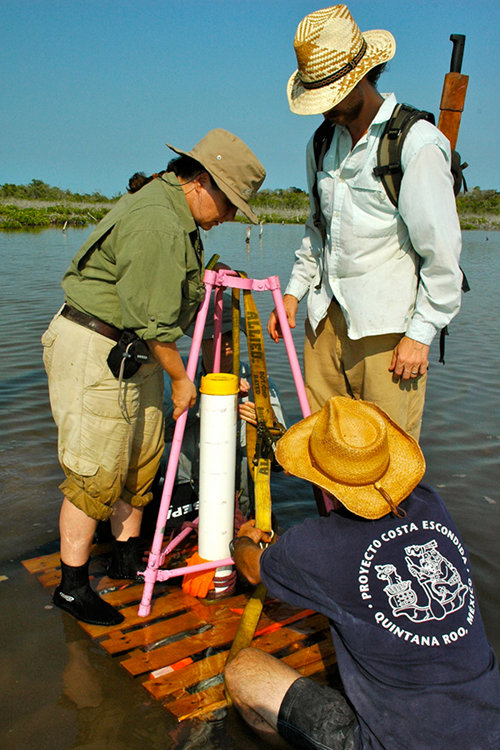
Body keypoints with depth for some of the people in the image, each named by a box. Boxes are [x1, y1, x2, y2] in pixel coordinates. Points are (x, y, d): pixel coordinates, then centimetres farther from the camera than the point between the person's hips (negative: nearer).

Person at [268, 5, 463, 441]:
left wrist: (421, 333, -12)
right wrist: (294, 291, 15)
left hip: (389, 324, -6)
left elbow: (442, 253, -11)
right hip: (327, 316, 6)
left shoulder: (416, 143, -10)